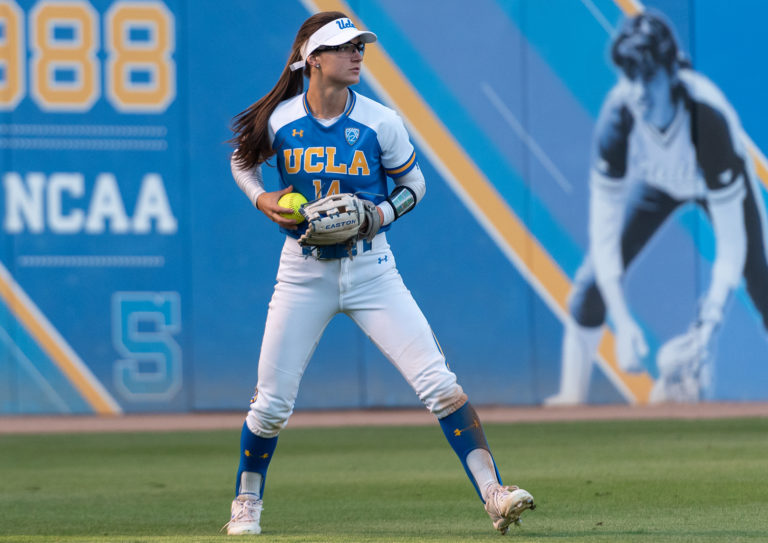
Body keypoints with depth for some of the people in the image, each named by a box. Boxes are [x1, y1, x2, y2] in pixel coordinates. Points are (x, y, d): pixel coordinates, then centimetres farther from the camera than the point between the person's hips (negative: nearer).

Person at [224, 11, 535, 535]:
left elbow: (414, 183, 6)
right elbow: (243, 160, 14)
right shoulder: (279, 120, -7)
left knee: (439, 382, -14)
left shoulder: (380, 122, -8)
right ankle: (247, 503, 26)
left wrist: (381, 214, -13)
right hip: (304, 271, 0)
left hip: (371, 270, 0)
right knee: (272, 403, 2)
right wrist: (261, 199, -5)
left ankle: (494, 494, -15)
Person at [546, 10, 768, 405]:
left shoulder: (710, 117, -43)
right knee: (593, 280, -10)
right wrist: (623, 324, -37)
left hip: (721, 180, -2)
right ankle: (571, 398, 3)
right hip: (655, 182, 2)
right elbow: (604, 230, -30)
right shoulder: (618, 115, -36)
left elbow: (731, 243, -38)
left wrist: (707, 327, -45)